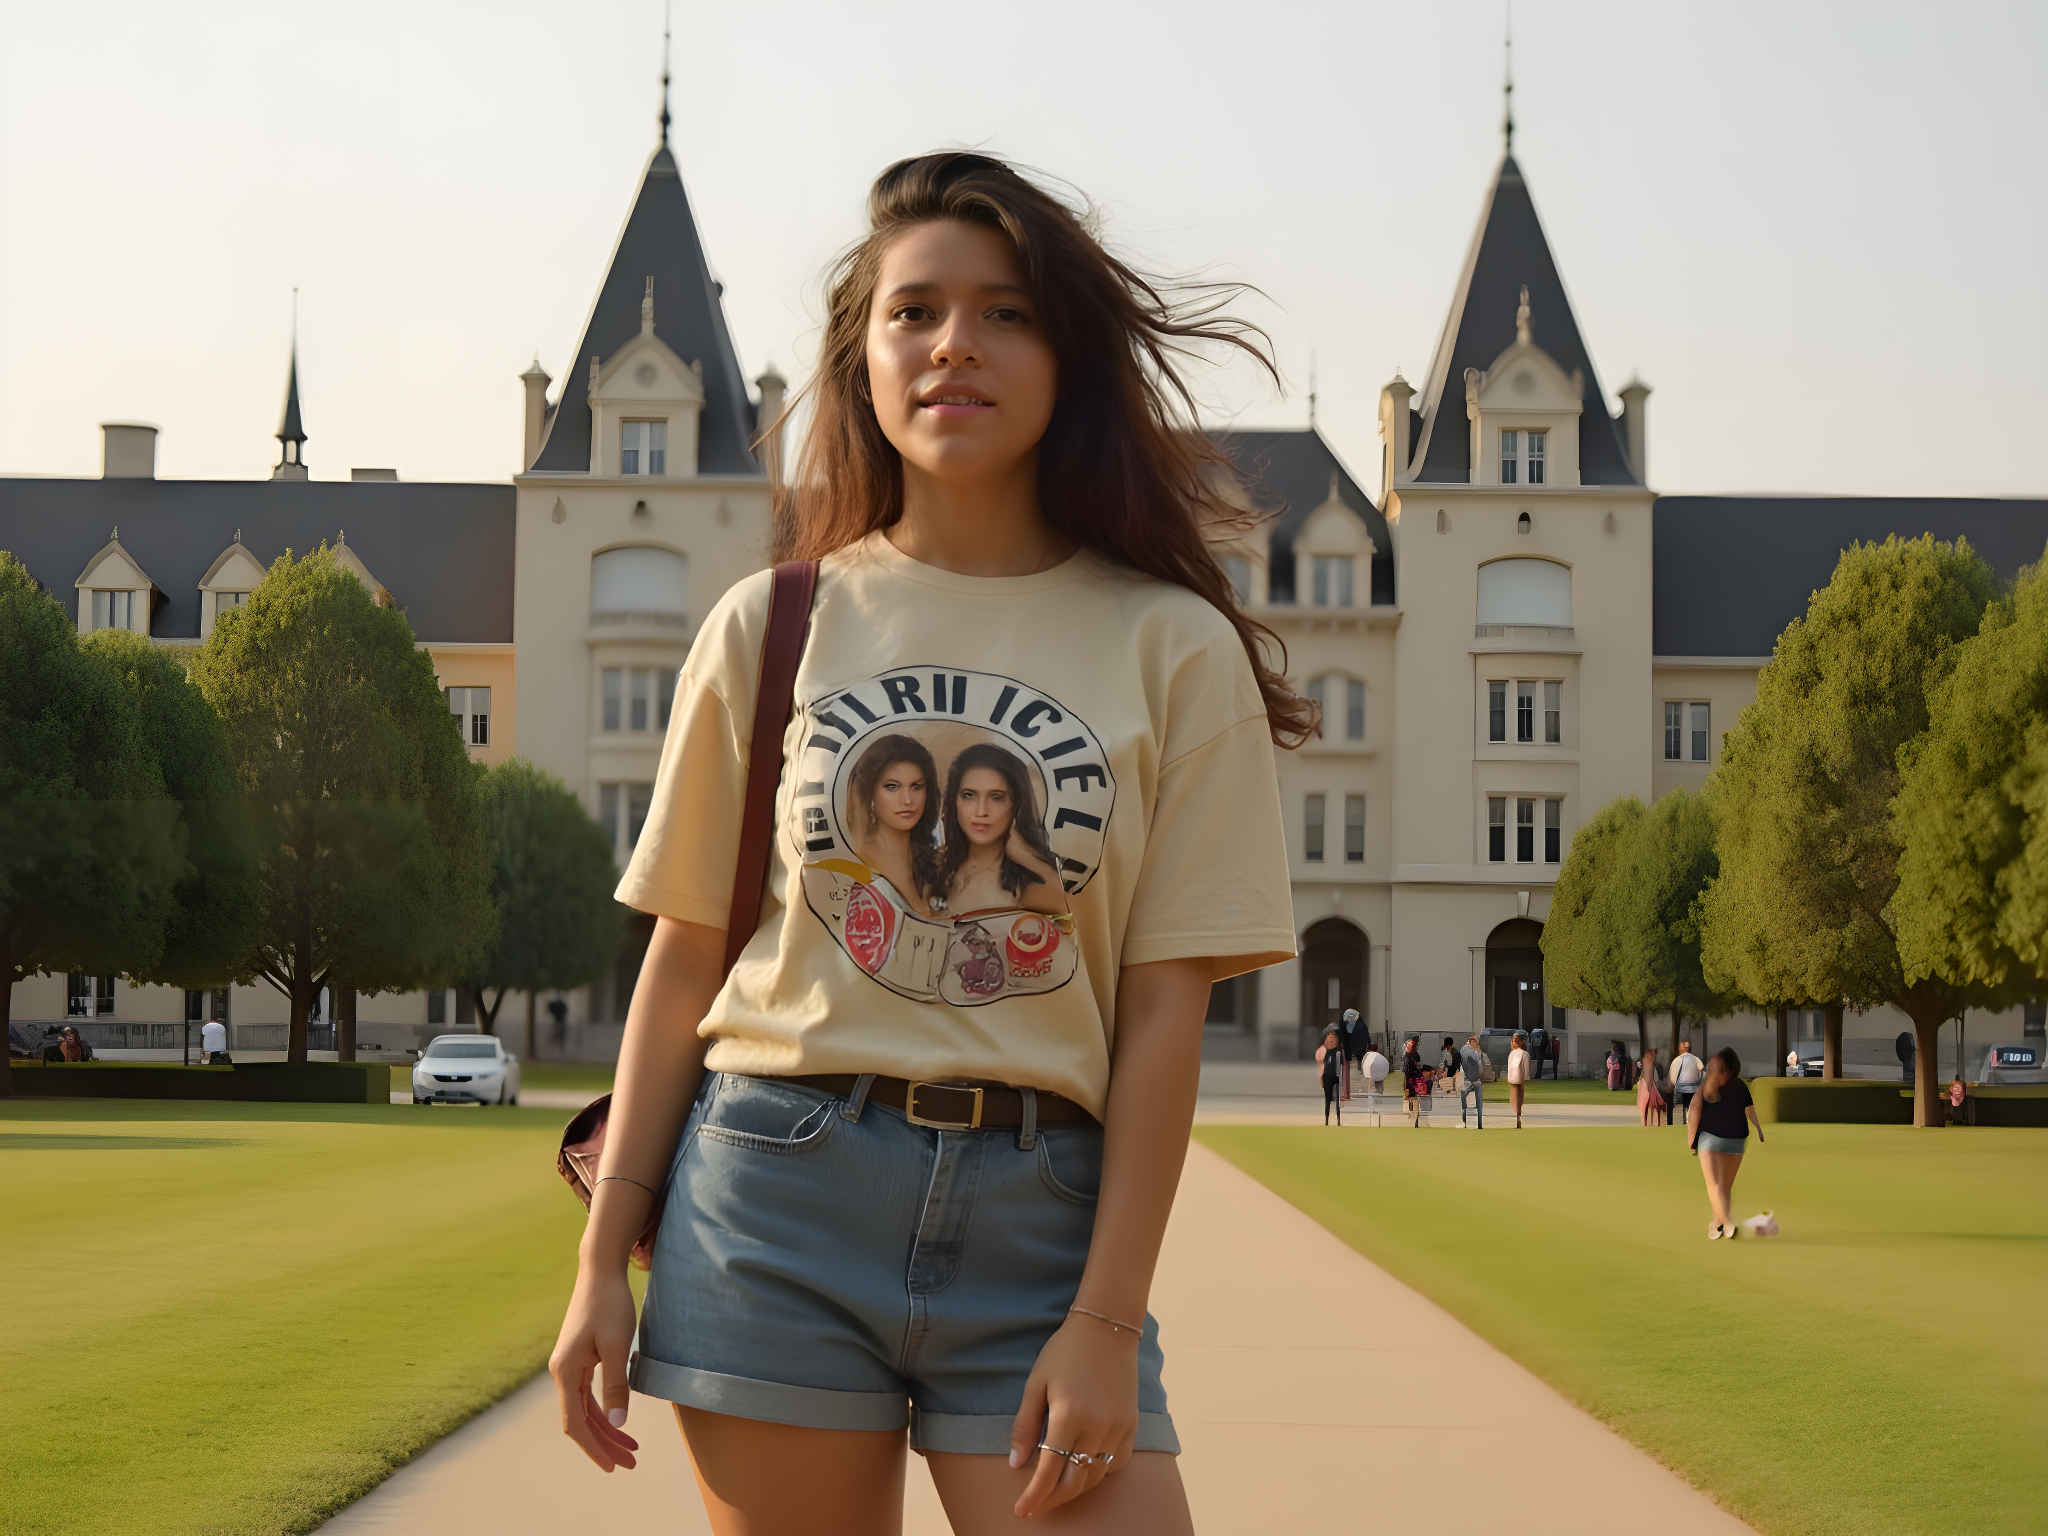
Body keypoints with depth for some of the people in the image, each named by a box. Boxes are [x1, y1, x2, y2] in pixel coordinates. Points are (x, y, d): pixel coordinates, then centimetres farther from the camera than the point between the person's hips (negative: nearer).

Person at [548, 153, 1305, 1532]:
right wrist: (605, 1263, 4)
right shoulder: (774, 627, 6)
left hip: (1039, 1217, 0)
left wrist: (1108, 1319, -7)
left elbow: (1165, 1006, -1)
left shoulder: (1171, 646, 2)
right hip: (777, 1204, 1)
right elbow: (686, 962, 7)